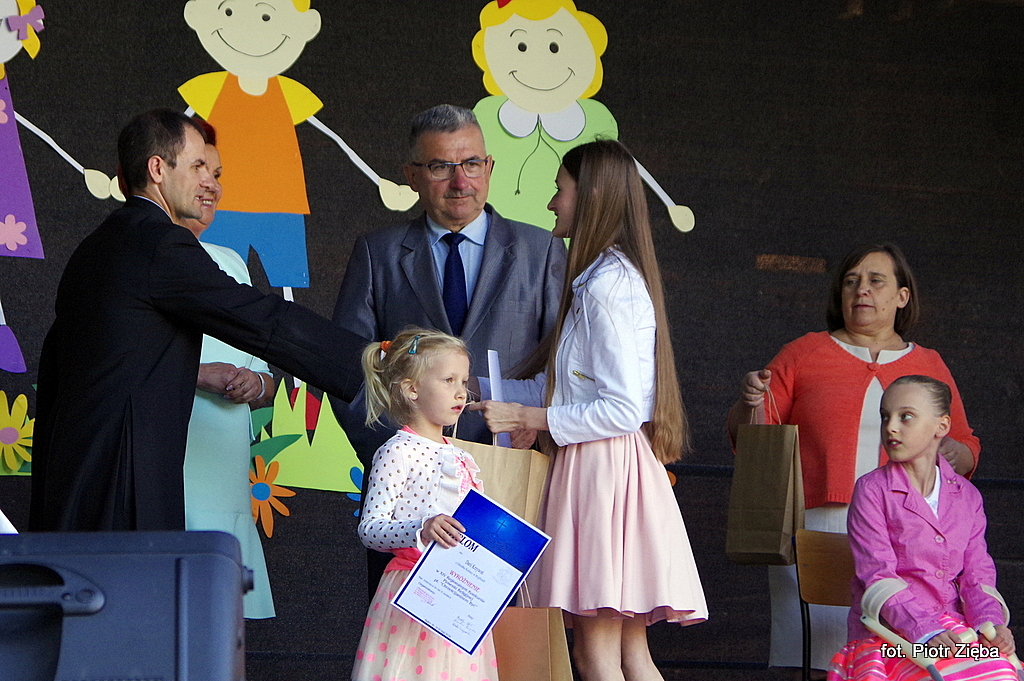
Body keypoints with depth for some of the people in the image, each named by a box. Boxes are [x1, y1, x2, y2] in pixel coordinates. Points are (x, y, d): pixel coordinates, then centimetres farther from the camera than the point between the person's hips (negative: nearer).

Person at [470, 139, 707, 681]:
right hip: (599, 470, 10)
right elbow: (557, 388, 19)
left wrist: (528, 418, -14)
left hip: (604, 467, -10)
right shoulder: (610, 278, 18)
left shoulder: (607, 286, -13)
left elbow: (623, 409, -19)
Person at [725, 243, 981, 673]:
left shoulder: (930, 366, 19)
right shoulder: (803, 355, 15)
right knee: (821, 662, -13)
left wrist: (953, 453, 0)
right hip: (815, 529, -1)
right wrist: (751, 403, -7)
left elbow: (967, 452, 22)